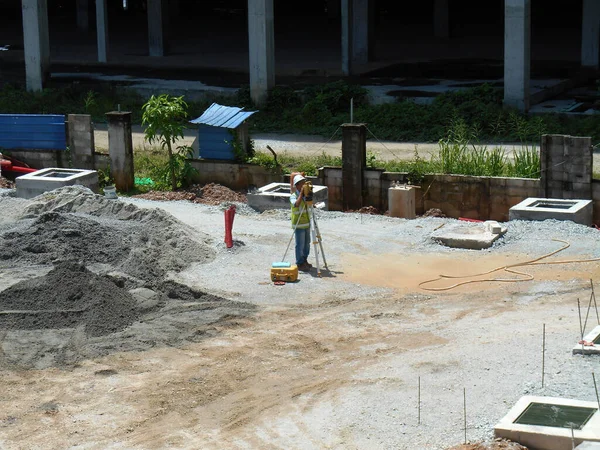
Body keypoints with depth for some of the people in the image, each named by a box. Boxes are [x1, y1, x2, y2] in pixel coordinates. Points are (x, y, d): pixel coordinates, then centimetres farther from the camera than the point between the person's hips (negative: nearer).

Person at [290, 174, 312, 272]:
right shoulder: (293, 196, -12)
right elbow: (296, 204, -31)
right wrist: (301, 193, -27)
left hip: (307, 223, 7)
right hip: (299, 224, -7)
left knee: (307, 243, 13)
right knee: (300, 245, -4)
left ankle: (304, 261, 26)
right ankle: (299, 264, 4)